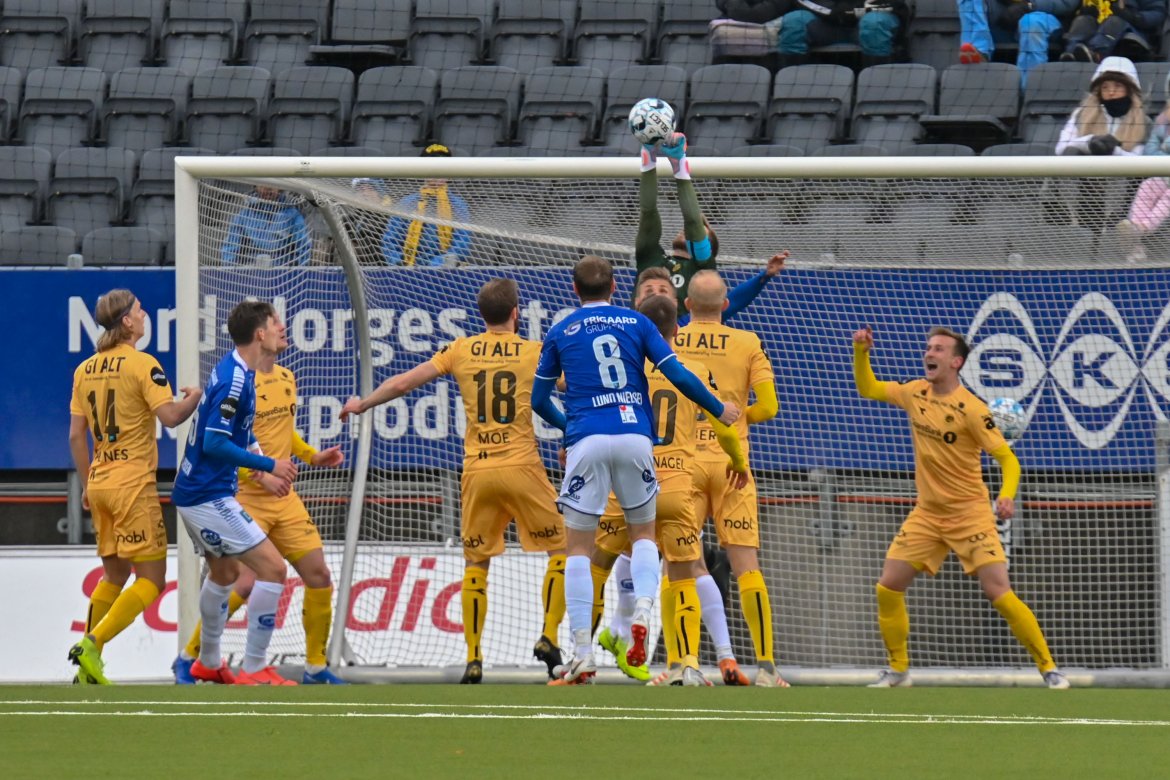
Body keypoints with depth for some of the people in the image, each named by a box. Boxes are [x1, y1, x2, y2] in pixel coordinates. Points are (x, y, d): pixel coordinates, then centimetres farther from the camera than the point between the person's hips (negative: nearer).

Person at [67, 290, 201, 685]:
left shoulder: (85, 370, 10)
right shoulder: (142, 364, -10)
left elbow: (76, 435, 12)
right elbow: (170, 416, -17)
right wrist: (196, 396, 2)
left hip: (99, 484, 7)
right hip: (133, 483, -7)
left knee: (114, 575, 17)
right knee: (151, 578, -2)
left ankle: (88, 669, 11)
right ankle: (91, 645, -16)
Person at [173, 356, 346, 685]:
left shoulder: (286, 379, 11)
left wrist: (313, 456, 11)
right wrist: (261, 476, -23)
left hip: (284, 498, 7)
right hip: (247, 499, -7)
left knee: (319, 577, 2)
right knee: (245, 583, -15)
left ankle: (316, 669, 15)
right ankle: (187, 660, 2)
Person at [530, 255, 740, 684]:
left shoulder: (560, 333, 11)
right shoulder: (637, 323, 10)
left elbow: (539, 399, 15)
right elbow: (678, 376, 3)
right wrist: (719, 410, 18)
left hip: (586, 440, -1)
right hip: (634, 436, 1)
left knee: (578, 548, 5)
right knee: (643, 533, 18)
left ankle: (583, 653, -1)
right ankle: (642, 612, -9)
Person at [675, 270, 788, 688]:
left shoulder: (666, 342, 3)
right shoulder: (747, 344, 3)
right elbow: (769, 406, -1)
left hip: (682, 461, 0)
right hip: (730, 462, 0)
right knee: (746, 564, -1)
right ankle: (765, 664, -7)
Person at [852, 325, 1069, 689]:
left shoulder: (971, 408, -16)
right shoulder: (915, 393, 3)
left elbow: (1007, 458, -15)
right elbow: (867, 389, 18)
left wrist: (1007, 495, -33)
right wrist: (861, 352, 0)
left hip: (969, 512, -6)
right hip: (927, 512, 6)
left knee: (999, 593, -15)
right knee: (888, 587, -1)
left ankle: (1048, 668, -6)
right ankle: (898, 669, 15)